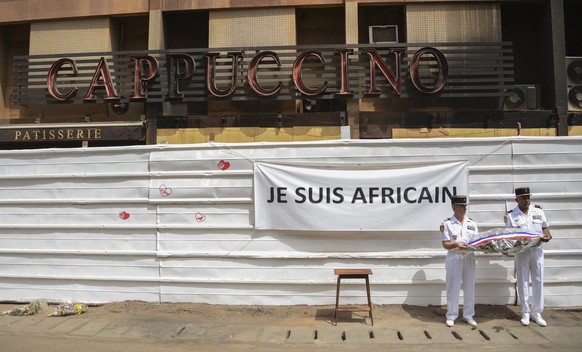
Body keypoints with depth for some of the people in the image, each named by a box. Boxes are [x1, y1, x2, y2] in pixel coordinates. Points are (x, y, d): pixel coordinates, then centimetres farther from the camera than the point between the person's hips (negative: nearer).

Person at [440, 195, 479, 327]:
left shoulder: (472, 223, 8)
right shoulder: (447, 224, -4)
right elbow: (445, 244, -8)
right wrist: (456, 245, -27)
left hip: (469, 258, 4)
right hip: (454, 258, -4)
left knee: (469, 288, 10)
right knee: (453, 288, 2)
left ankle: (469, 315, 22)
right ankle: (451, 316, 13)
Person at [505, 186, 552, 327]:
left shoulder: (538, 211, 6)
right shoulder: (511, 215, -1)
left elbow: (545, 228, 10)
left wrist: (547, 236, -11)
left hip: (537, 250, 2)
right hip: (521, 251, -2)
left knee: (538, 281, 5)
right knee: (523, 281, 4)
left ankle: (536, 312, 16)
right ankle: (526, 312, 14)